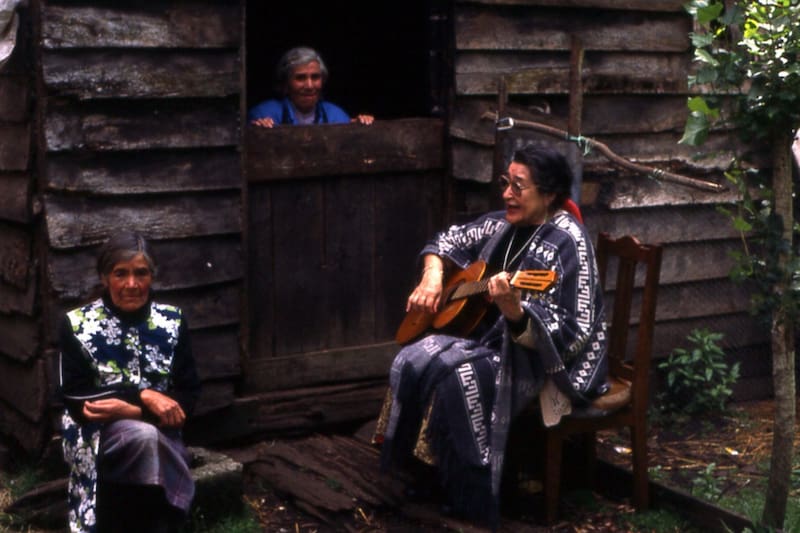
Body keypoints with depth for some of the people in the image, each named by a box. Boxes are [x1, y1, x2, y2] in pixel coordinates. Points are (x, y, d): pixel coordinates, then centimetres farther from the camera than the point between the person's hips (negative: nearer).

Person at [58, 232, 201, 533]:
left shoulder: (172, 322, 3)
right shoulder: (77, 325, -3)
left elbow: (189, 396, 0)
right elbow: (76, 400, -7)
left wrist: (131, 410, -17)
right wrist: (143, 395, -19)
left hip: (159, 433, 2)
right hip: (97, 438, -2)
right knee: (145, 436, -35)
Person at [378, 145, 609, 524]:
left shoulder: (568, 242, -18)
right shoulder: (502, 224, 5)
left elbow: (573, 334, -24)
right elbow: (449, 241, 22)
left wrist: (513, 310, -40)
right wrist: (432, 276, 1)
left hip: (539, 359, -8)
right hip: (487, 336, 8)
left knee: (455, 375, -31)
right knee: (411, 363, -14)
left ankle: (469, 506, -15)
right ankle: (415, 474, -1)